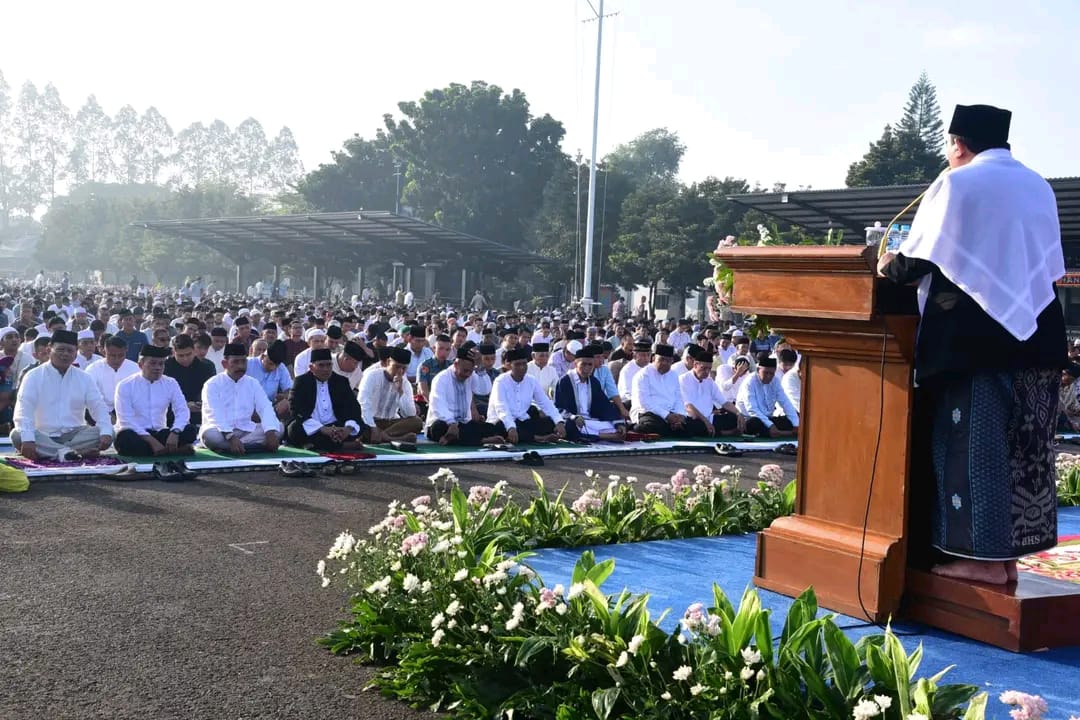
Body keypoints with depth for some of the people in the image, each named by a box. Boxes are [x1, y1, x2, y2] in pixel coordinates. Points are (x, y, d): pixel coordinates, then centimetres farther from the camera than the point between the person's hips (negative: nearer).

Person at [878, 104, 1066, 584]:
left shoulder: (957, 184, -5)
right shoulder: (1039, 187, 15)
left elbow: (919, 257, -5)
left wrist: (889, 267, 15)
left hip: (977, 336, -7)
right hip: (1036, 333, 7)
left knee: (975, 443, -2)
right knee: (1022, 446, 9)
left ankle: (985, 557, -2)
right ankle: (1009, 553, 13)